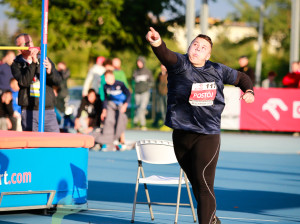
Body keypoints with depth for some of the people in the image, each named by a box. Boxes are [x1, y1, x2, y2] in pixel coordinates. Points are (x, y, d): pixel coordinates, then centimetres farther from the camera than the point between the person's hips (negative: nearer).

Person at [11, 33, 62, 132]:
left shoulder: (44, 60, 10)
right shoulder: (16, 64, 4)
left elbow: (58, 80, 2)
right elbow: (24, 82, -14)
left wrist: (50, 72, -19)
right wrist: (33, 63, -22)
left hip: (48, 111, 1)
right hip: (29, 113, -1)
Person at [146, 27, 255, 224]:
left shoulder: (217, 70, 7)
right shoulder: (179, 64, -2)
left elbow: (241, 77, 25)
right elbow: (166, 56, -26)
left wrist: (249, 91, 3)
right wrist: (157, 44, -49)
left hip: (208, 135, -1)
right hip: (181, 134, 1)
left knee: (204, 183, -15)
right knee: (196, 184, 12)